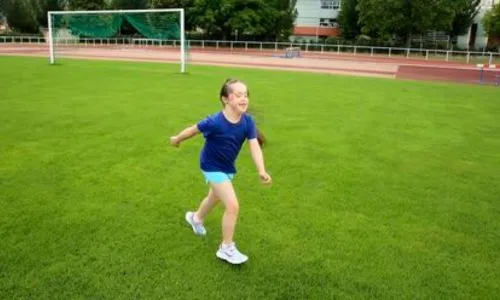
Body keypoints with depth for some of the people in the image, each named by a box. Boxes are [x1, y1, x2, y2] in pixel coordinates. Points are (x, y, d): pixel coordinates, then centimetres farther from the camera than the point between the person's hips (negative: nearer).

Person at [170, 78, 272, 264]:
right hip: (212, 167, -7)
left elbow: (254, 146, -21)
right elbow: (193, 130, -14)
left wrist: (261, 170, -36)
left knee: (214, 197, 31)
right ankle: (226, 248, 3)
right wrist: (177, 139, 3)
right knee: (233, 206, -15)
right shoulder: (215, 122, -31)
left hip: (228, 167, 7)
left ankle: (196, 218, 63)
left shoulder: (248, 122, -18)